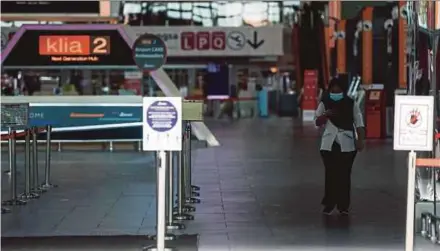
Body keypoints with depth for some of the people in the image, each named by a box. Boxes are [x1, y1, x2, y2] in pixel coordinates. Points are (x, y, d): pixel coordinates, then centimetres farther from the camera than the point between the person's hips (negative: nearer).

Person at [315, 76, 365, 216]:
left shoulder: (351, 104, 0)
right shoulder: (324, 104, 2)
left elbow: (359, 123, -2)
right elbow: (317, 123, 3)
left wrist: (360, 140, -13)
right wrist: (324, 115, -16)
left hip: (347, 145, -1)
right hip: (329, 144, 1)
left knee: (344, 174, 1)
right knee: (330, 174, 0)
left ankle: (343, 205, 9)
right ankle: (329, 204, 9)